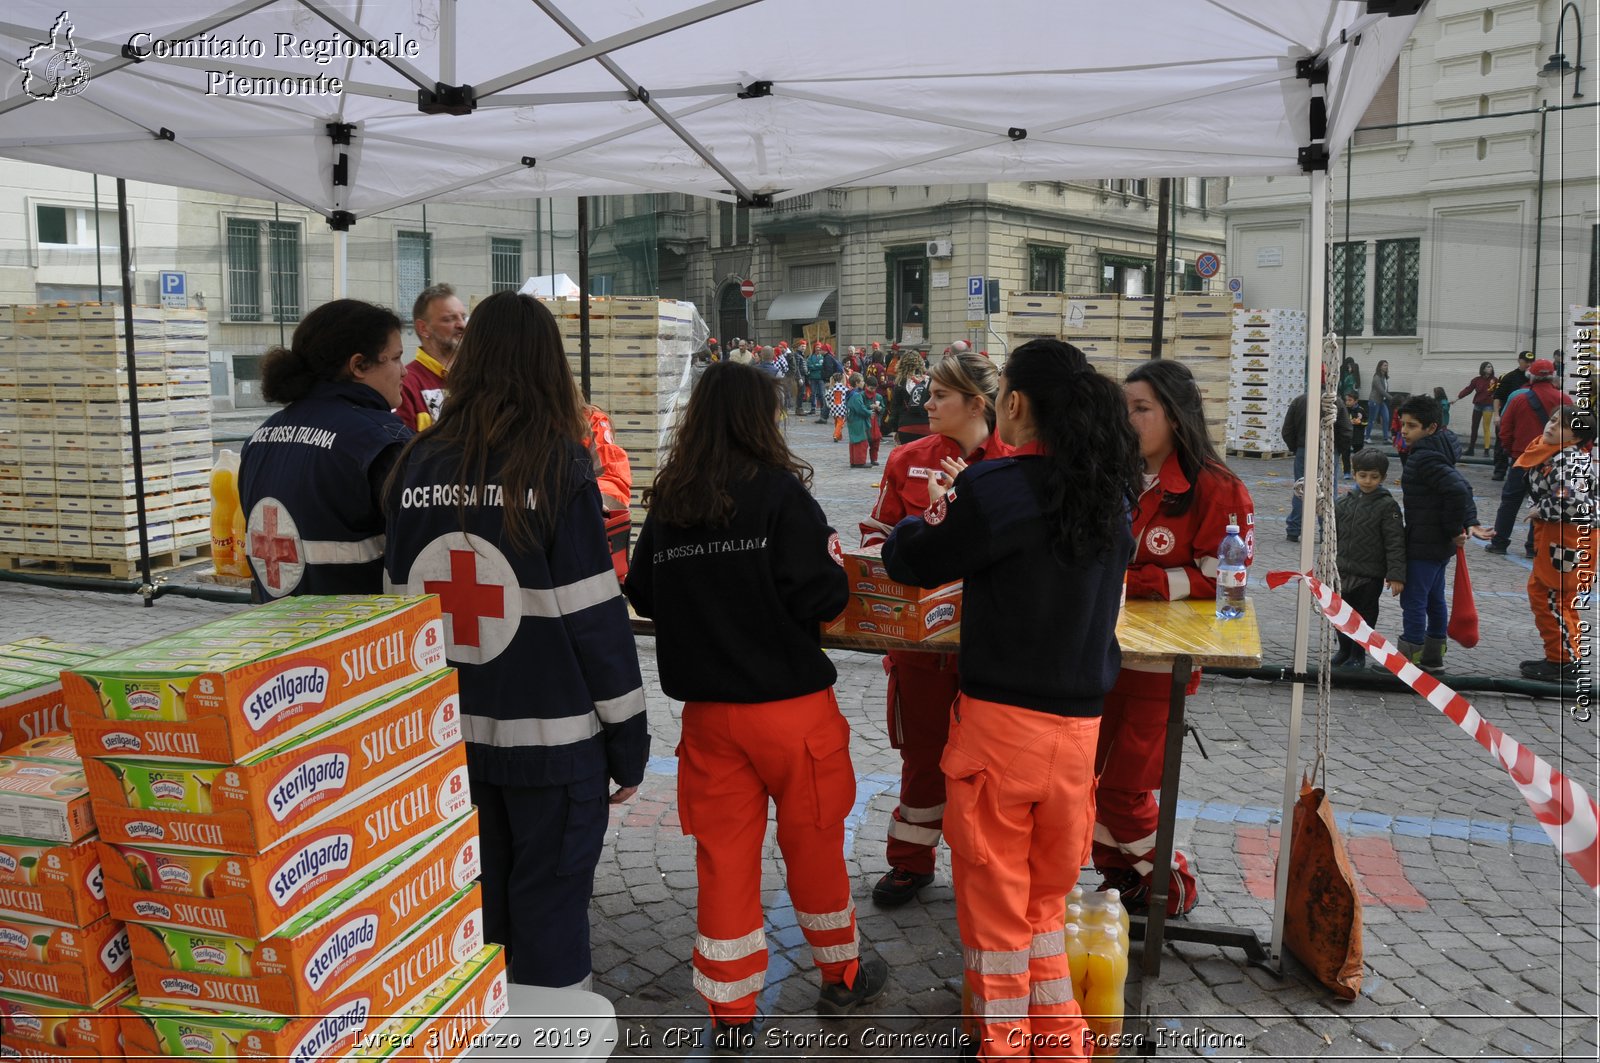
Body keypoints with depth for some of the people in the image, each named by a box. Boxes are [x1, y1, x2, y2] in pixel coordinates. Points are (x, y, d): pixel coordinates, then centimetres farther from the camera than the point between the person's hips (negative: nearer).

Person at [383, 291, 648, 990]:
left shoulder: (416, 465, 2)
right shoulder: (559, 467, -13)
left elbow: (399, 604, 8)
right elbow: (596, 617, -12)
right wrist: (627, 738, -3)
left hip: (445, 736, 5)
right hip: (551, 736, -5)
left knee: (472, 906, 20)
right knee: (549, 906, 8)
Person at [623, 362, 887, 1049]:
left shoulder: (668, 501, 2)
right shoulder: (779, 491, -12)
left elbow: (642, 595, 11)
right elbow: (821, 598, -16)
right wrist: (834, 565, 3)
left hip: (707, 707, 4)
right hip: (789, 702, -3)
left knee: (723, 854, 12)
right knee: (814, 841, 15)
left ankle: (730, 1010, 21)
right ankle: (840, 975, 34)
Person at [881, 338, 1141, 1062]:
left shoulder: (996, 489, -16)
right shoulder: (1111, 492, 3)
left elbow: (908, 561, -5)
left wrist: (937, 512, 14)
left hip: (1000, 717, -6)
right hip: (1080, 721, 6)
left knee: (992, 894, 12)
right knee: (1046, 895, 22)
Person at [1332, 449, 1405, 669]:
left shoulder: (1387, 506, -10)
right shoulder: (1344, 503, 3)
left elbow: (1395, 543, -13)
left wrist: (1396, 575, -18)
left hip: (1371, 576, -4)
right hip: (1344, 572, 4)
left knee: (1365, 616, 9)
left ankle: (1358, 656, 22)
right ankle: (1344, 650, 32)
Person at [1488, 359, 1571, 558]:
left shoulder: (1519, 399, -7)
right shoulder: (1565, 400, -4)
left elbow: (1505, 430, -2)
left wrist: (1509, 449, 13)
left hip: (1522, 459, 0)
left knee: (1510, 501, 10)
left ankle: (1499, 543, 12)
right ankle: (1534, 547, 6)